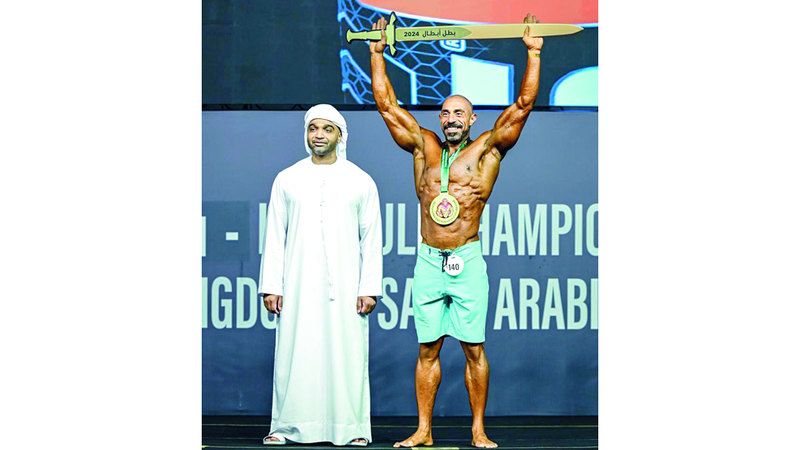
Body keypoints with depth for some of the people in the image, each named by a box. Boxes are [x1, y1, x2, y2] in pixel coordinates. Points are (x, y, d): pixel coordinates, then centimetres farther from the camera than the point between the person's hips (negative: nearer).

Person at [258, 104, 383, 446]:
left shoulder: (361, 182, 8)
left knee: (347, 353, -4)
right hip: (299, 286, 1)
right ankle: (286, 426, 3)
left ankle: (352, 428, 1)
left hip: (345, 287, -1)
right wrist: (271, 286, 0)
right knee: (294, 354, -3)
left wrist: (369, 287, -4)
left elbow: (371, 239, 5)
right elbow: (275, 236, 8)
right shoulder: (287, 180, 10)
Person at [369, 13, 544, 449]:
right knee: (427, 349, 6)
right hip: (428, 262, 2)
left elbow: (523, 103, -1)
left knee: (474, 348, 1)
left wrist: (533, 53, -4)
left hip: (468, 261, -2)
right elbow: (387, 105, 15)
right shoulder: (423, 146, 11)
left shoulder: (487, 148, 5)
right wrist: (377, 53, 15)